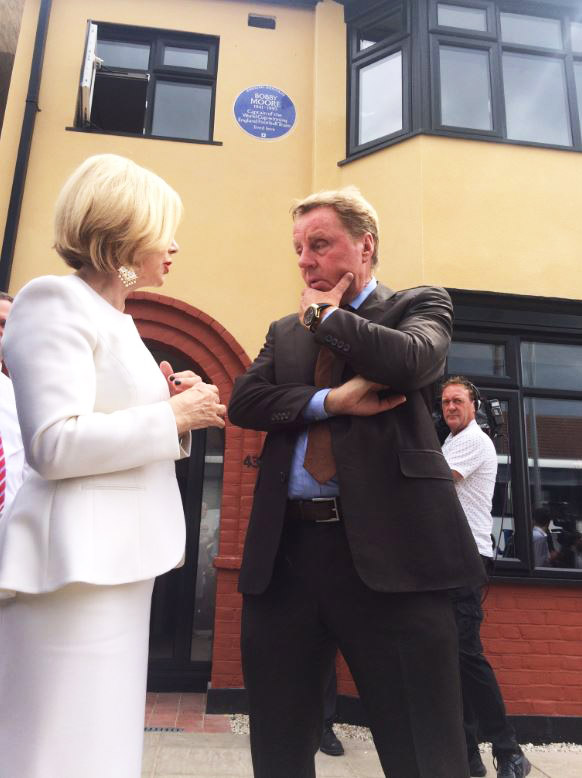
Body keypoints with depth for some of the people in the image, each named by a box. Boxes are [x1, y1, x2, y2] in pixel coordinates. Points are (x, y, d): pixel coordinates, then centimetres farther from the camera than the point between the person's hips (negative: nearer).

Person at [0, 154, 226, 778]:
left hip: (116, 556, 9)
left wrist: (179, 410, 6)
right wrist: (173, 415, -12)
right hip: (76, 561, -9)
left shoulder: (114, 320, 19)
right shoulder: (57, 300, -8)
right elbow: (55, 445, -19)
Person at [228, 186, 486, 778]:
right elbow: (244, 400, 4)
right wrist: (331, 400, -11)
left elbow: (409, 361, -14)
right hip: (286, 550, 5)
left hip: (387, 547, -4)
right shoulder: (284, 331, 19)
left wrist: (325, 314, 0)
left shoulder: (418, 304, 8)